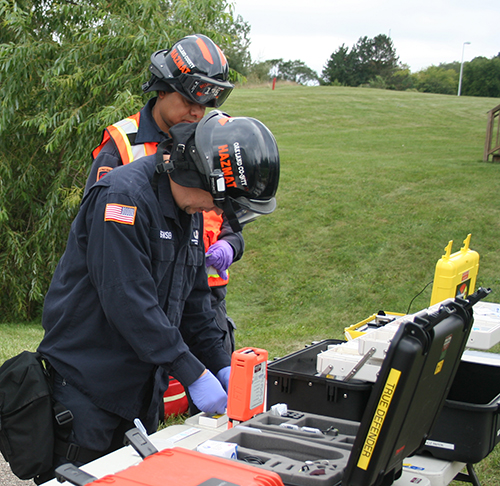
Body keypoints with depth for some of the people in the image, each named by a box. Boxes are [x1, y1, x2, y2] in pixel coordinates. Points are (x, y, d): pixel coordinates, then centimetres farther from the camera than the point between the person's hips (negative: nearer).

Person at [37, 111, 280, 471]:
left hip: (141, 385, 8)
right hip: (86, 383, -8)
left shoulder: (190, 211, 7)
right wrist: (193, 373, -24)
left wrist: (221, 365, 3)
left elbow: (194, 299, 13)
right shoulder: (125, 196, -22)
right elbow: (128, 301, -28)